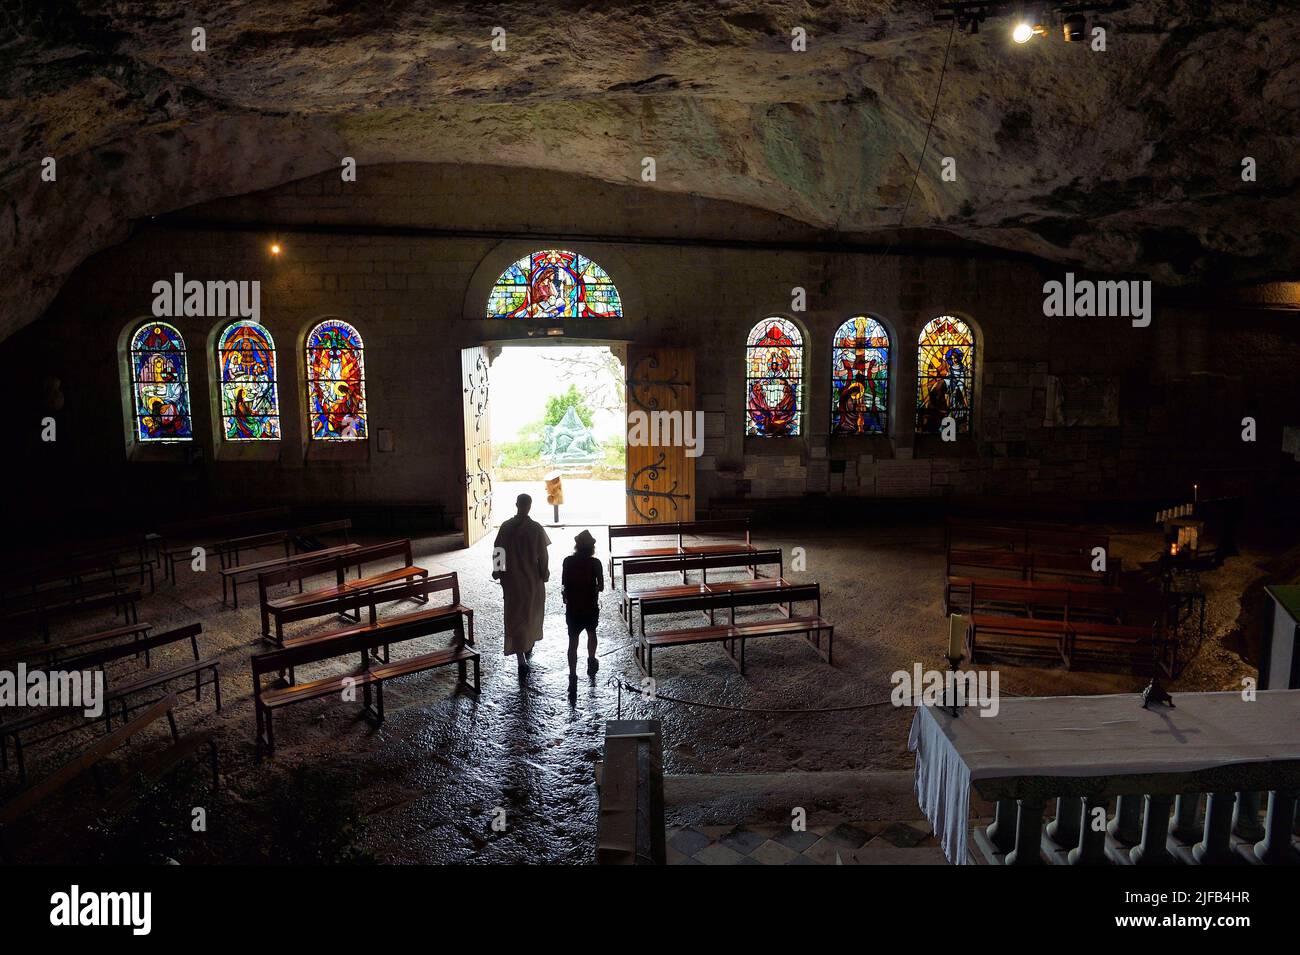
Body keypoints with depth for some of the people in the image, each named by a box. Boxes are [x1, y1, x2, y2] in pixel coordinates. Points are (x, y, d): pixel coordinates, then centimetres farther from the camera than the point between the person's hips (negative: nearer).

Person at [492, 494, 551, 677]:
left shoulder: (506, 527, -6)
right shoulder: (536, 528, -12)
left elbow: (498, 552, -1)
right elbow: (542, 555, -9)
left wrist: (498, 573, 11)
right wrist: (544, 574, 3)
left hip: (511, 580, 1)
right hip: (532, 579, -1)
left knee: (515, 617, 3)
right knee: (533, 613, 21)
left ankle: (521, 660, -2)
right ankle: (528, 647, 39)